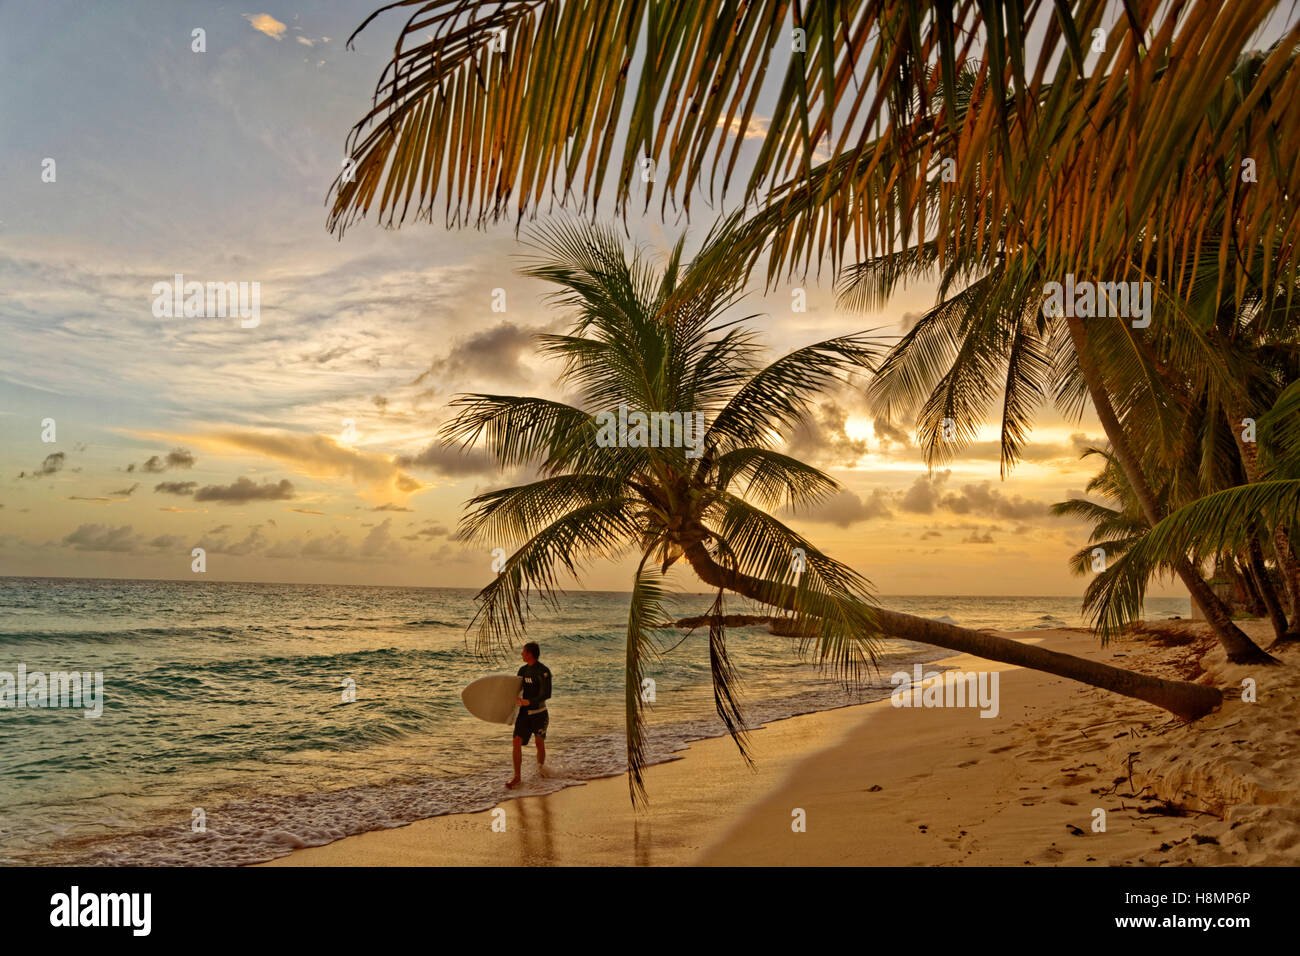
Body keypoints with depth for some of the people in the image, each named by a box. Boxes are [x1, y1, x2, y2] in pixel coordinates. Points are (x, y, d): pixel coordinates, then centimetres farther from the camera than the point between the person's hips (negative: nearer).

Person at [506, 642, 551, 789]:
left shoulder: (544, 671, -14)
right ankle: (517, 777, -1)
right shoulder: (523, 670, 7)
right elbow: (516, 689, 18)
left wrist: (528, 702, -29)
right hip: (524, 712, 5)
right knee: (517, 742, -6)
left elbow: (546, 694, -21)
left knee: (540, 744, 9)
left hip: (539, 713, -5)